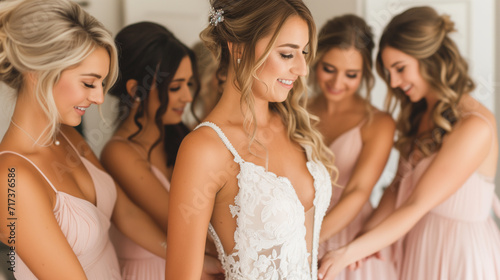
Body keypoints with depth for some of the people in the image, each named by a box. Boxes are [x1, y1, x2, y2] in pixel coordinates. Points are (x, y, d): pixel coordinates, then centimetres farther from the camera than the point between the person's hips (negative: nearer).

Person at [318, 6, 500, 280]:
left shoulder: (475, 127, -22)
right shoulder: (419, 115, 4)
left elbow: (417, 206, -25)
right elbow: (400, 186, 5)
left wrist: (349, 253, -29)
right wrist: (366, 233, -9)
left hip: (461, 253, -6)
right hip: (417, 246, 6)